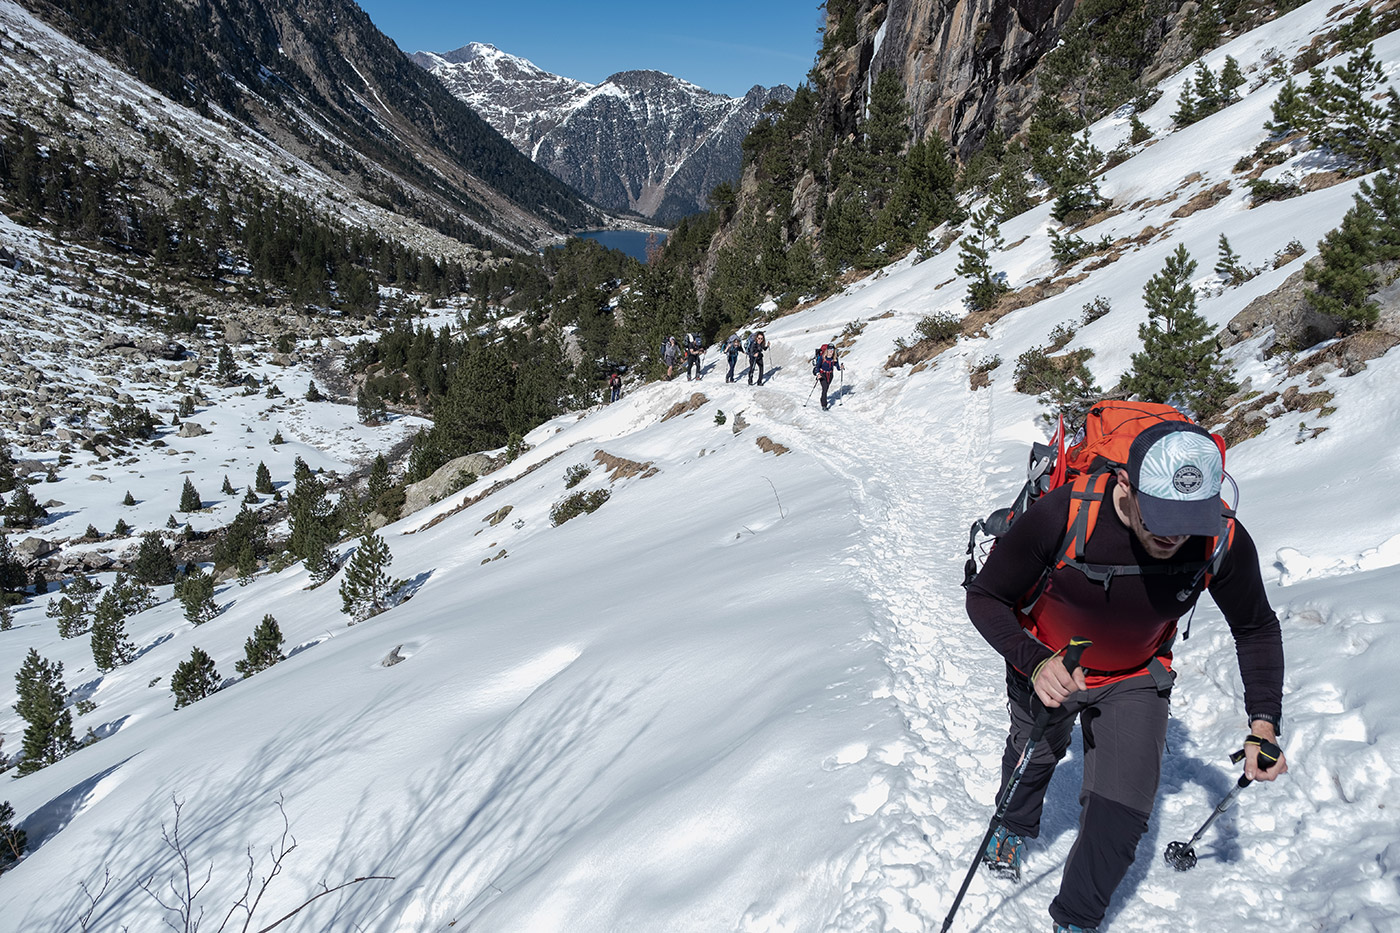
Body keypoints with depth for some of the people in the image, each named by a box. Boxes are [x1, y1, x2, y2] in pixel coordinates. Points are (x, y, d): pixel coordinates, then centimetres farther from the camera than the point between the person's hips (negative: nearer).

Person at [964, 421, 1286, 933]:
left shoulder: (1224, 543, -28)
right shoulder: (1060, 515, -38)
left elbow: (1257, 629, -6)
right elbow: (984, 597, -24)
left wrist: (1264, 724, -15)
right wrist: (1034, 662, -39)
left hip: (1135, 683, 1)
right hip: (1047, 669, -1)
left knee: (1120, 816, -5)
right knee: (1032, 759, 27)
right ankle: (1015, 825, 63)